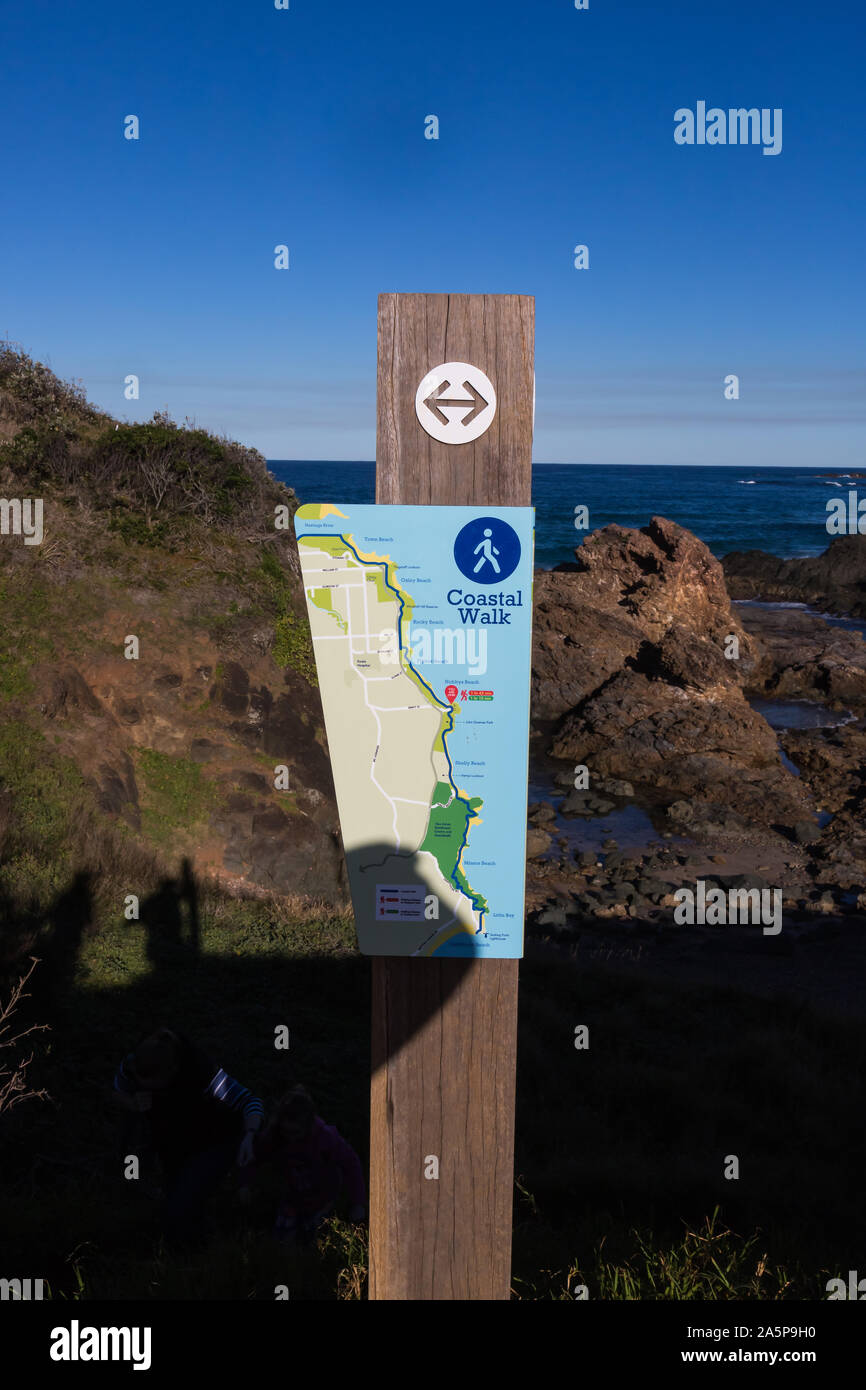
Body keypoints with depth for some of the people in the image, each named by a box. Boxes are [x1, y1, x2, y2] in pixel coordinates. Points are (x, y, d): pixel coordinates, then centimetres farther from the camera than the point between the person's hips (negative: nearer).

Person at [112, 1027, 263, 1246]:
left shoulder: (202, 1072, -41)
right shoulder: (131, 1066, -29)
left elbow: (251, 1102, -34)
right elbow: (119, 1094, -6)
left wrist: (249, 1137, -53)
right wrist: (135, 1104, -29)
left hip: (215, 1140, -5)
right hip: (172, 1140, 5)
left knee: (178, 1218, -16)